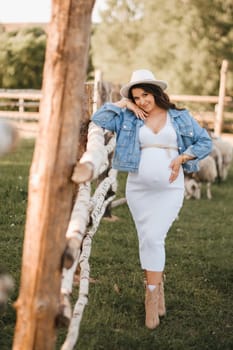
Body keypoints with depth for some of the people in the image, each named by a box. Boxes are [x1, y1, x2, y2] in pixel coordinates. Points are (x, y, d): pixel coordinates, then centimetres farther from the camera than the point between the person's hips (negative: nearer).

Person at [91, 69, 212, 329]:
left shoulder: (179, 117, 4)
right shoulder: (128, 119, 6)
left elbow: (205, 142, 7)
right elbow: (98, 121, -4)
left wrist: (182, 158, -7)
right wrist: (122, 104, -2)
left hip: (169, 190, -2)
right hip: (138, 189, 3)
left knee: (153, 238, -13)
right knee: (147, 241, 8)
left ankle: (151, 297, -5)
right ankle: (158, 285, 25)